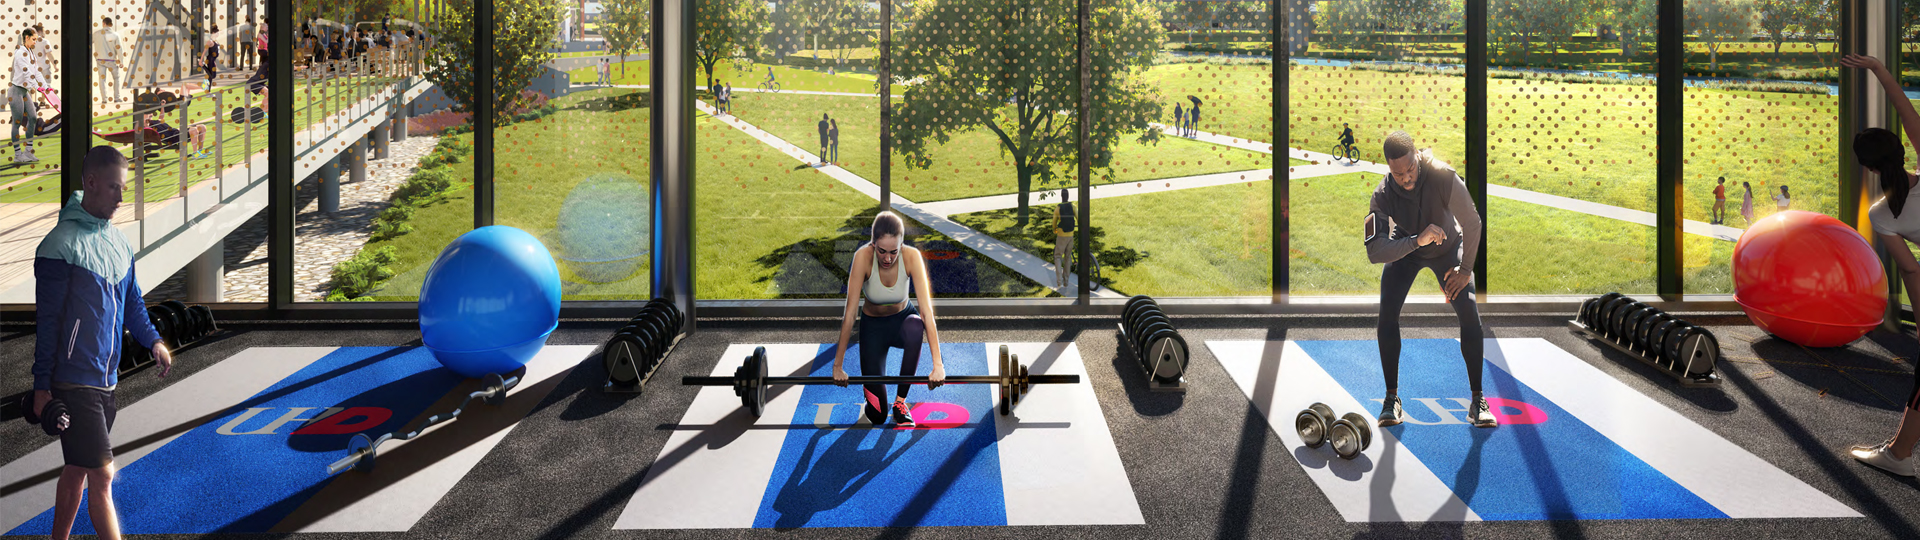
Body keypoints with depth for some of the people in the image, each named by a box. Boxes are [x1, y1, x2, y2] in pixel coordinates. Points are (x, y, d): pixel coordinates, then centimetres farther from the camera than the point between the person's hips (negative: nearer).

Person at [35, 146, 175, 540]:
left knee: (77, 470, 17)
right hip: (73, 383, -7)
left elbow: (132, 302, 19)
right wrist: (42, 385, -9)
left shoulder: (119, 241, 10)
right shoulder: (61, 244, -12)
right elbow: (47, 318, -11)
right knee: (101, 477, -8)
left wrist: (152, 340, 2)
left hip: (107, 379, 7)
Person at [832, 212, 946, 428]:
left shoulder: (912, 256, -27)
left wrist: (938, 364, -37)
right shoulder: (863, 256, -29)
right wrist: (838, 365, -26)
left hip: (903, 319, 1)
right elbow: (850, 313, -28)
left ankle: (900, 401, -21)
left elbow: (926, 309, -31)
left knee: (915, 327, -40)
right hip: (873, 325, 0)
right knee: (877, 416, -7)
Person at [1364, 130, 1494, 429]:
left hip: (1448, 248, 0)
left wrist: (1466, 270, -15)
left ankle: (1478, 401, -5)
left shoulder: (1442, 176, -34)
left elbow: (1472, 223, -21)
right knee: (1387, 315, -18)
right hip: (1404, 249, 1)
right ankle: (1391, 399, -6)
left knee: (1470, 315, -16)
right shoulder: (1383, 195, -30)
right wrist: (1416, 240, -48)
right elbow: (1374, 252, -36)